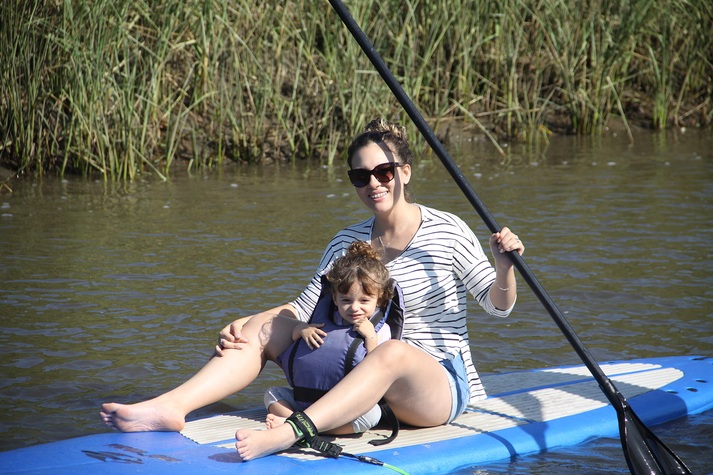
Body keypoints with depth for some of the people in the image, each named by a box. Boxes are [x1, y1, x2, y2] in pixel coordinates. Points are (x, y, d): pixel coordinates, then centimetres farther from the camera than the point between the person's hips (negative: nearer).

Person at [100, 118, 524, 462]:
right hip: (367, 381, 5)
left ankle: (288, 434, -59)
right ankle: (171, 406, -29)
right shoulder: (347, 244, 9)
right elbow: (306, 308, 8)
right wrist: (243, 325, -8)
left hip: (443, 385, -5)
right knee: (266, 326, -9)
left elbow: (498, 306, -4)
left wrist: (504, 265, -25)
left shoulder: (446, 231, -5)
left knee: (394, 352, -41)